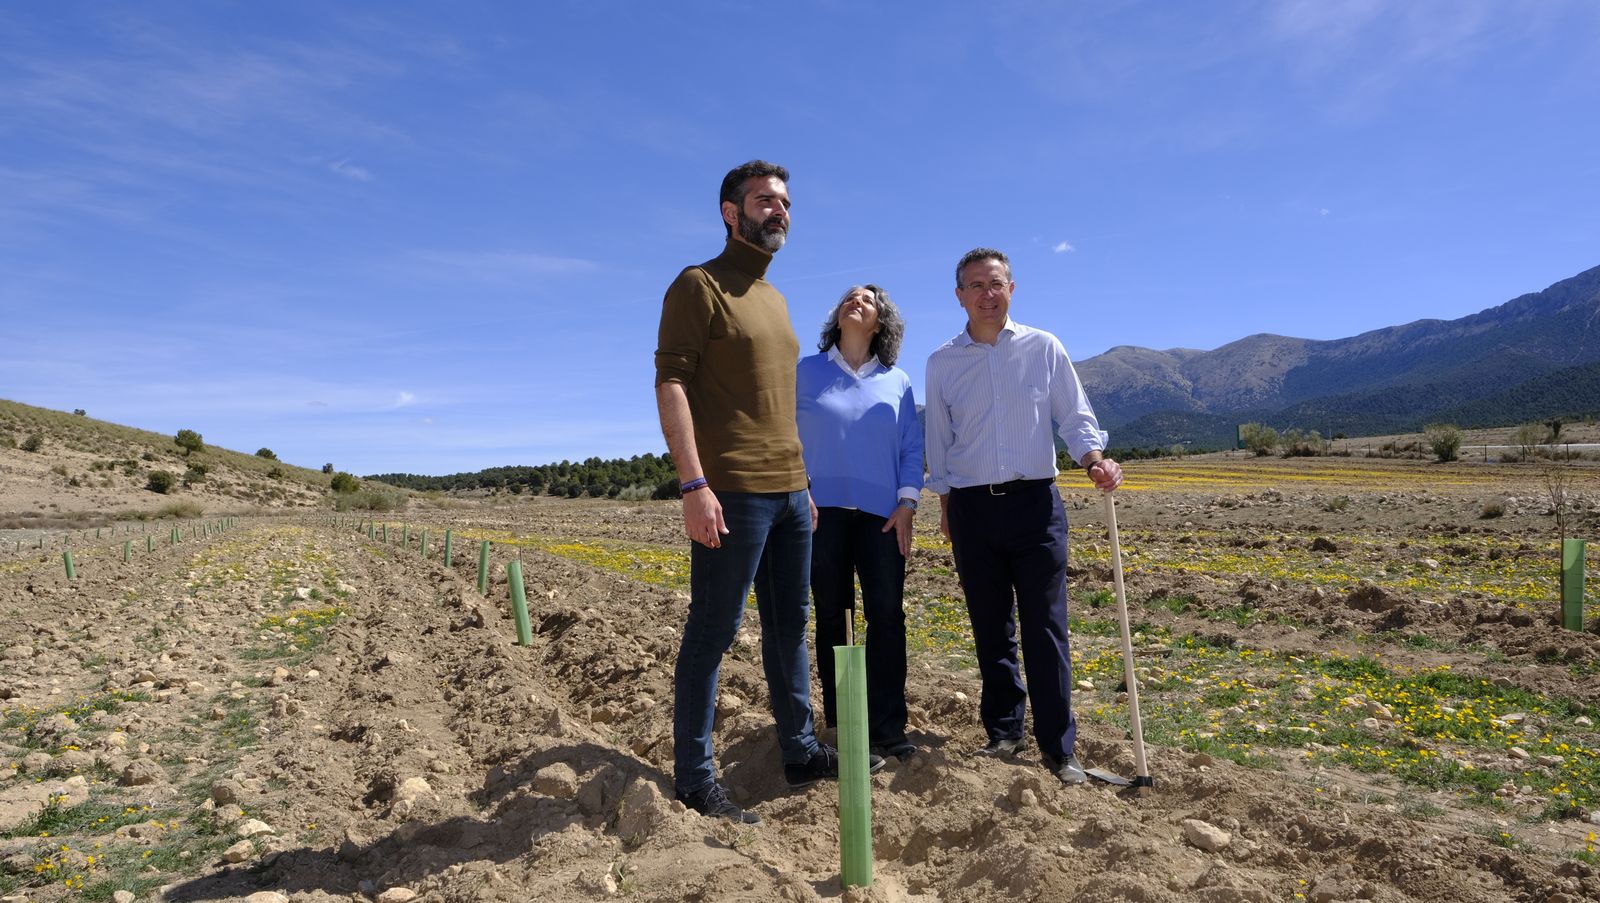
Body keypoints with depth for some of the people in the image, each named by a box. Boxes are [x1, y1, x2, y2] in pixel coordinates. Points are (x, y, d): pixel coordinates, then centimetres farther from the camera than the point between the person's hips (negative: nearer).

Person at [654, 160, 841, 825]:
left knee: (789, 627, 15)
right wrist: (693, 483, -22)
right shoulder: (700, 285, -4)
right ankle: (694, 781, 11)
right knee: (712, 633, -2)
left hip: (790, 491, 8)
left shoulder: (775, 298, 20)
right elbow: (670, 383, -13)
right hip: (733, 494, -8)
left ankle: (800, 752, 28)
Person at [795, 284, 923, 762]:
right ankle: (841, 726, 15)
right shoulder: (806, 372, 7)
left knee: (887, 617, -2)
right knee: (833, 618, 4)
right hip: (824, 512, -1)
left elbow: (911, 449, 9)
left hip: (881, 515, 1)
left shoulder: (898, 382, 11)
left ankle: (888, 727, 9)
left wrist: (907, 504, -2)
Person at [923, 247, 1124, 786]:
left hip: (1034, 502, -1)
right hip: (972, 507, 2)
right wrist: (945, 504, 11)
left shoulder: (1044, 348, 5)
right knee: (991, 630, 9)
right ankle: (1004, 734, 23)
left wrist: (1095, 458, -14)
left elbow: (1074, 416, 5)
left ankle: (1058, 747, 9)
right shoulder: (941, 363, 8)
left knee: (1045, 628, -2)